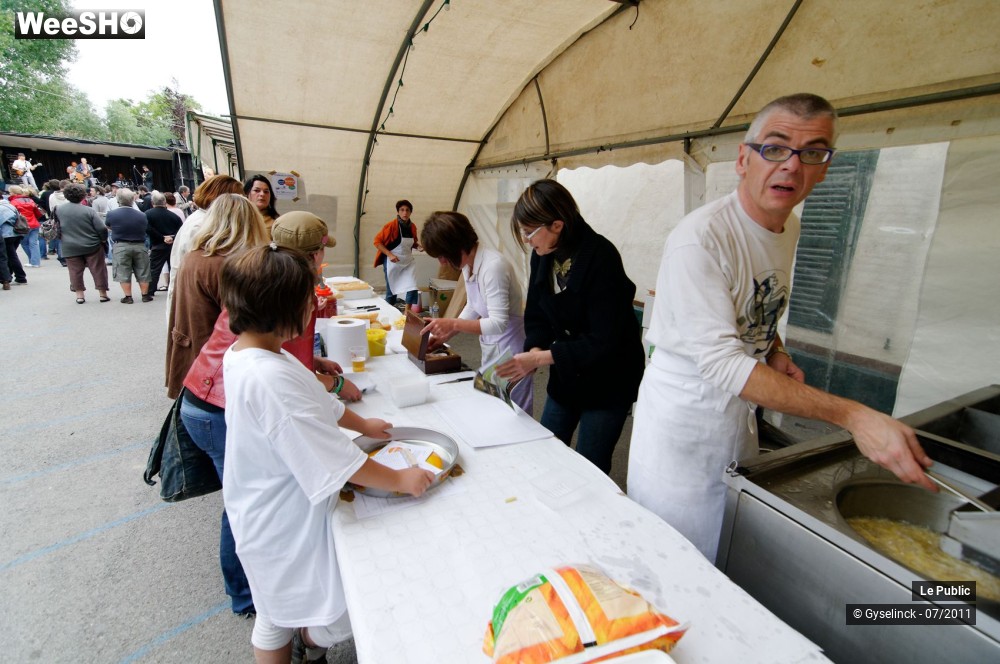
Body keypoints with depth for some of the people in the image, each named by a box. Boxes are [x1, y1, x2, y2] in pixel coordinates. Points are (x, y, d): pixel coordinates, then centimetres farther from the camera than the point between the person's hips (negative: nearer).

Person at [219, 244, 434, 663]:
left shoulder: (245, 353, -3)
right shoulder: (270, 379, -36)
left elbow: (318, 405, 11)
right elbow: (337, 460, -31)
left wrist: (361, 424, 16)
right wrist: (399, 479, -19)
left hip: (274, 514, 10)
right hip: (288, 524, -10)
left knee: (277, 614, 30)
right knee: (329, 615, 18)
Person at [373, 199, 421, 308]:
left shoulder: (412, 226, 3)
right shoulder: (391, 226, -13)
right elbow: (377, 241, -11)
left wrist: (418, 244, -2)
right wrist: (389, 254, -20)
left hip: (408, 262, 5)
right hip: (393, 262, -4)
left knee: (413, 289, -5)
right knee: (392, 291, 5)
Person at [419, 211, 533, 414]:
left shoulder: (493, 266, -26)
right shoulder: (468, 264, 1)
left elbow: (498, 323, -29)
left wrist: (452, 324, -32)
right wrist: (445, 334, 5)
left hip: (509, 351, -9)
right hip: (490, 349, 9)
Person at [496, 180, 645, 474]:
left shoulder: (600, 257, -25)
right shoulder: (543, 255, -5)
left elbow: (603, 341, -26)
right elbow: (536, 315, 1)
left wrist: (542, 357, -27)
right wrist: (535, 349, -19)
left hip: (607, 381, -6)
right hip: (565, 377, 7)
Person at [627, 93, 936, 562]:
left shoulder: (789, 228, 4)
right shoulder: (700, 238, -23)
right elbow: (720, 362, -28)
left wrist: (775, 352, -1)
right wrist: (852, 415, -30)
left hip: (739, 417, 8)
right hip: (683, 422, -7)